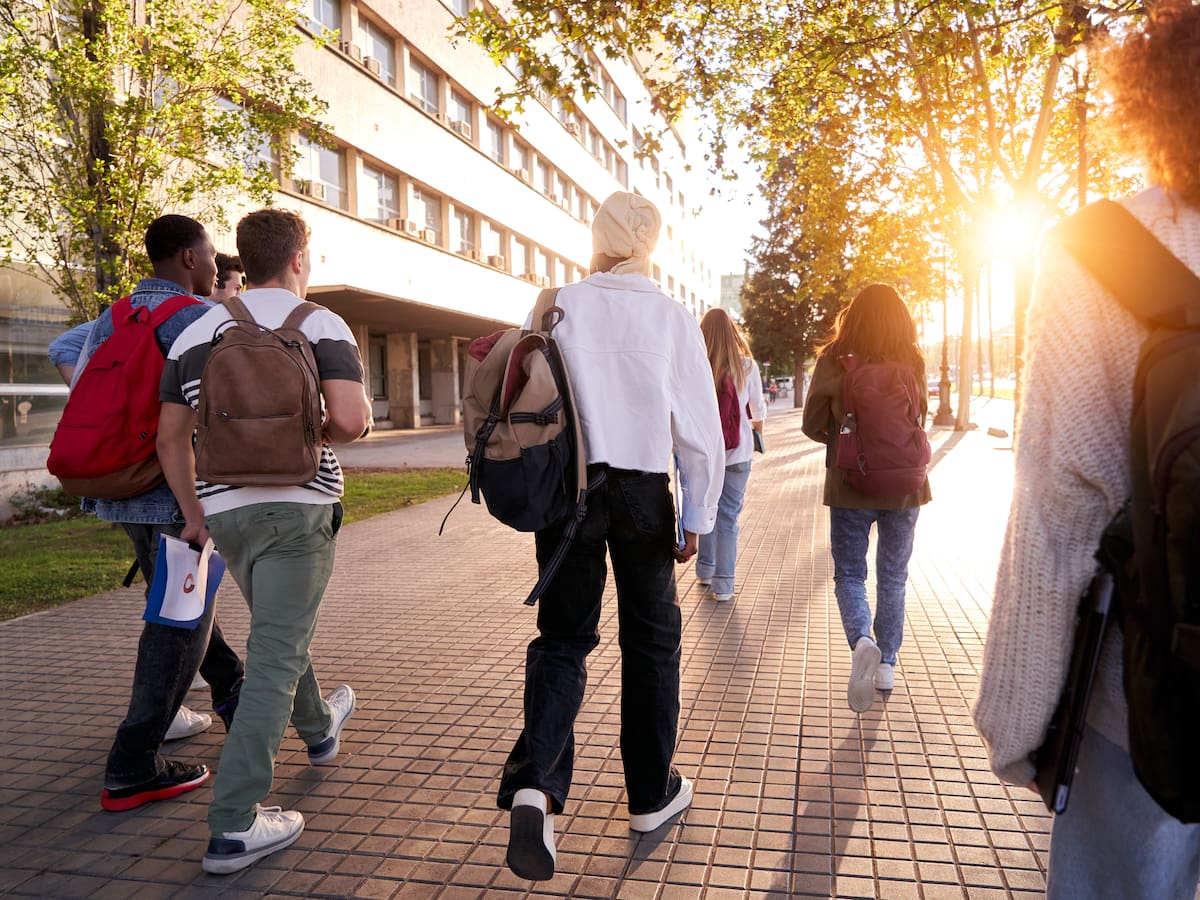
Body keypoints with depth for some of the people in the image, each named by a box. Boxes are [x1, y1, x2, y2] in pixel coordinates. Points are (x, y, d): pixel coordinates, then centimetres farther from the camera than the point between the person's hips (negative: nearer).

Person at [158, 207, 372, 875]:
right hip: (297, 505, -6)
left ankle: (318, 728, 49)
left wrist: (193, 511, 18)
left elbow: (172, 436, 9)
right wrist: (320, 435, 1)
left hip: (224, 509, 6)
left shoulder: (196, 332, 8)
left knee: (281, 631, 26)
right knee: (275, 658, -2)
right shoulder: (322, 324, -7)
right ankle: (235, 825, 0)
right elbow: (352, 421, -21)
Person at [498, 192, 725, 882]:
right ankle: (652, 794, 26)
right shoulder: (674, 319, -4)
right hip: (643, 491, 0)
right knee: (651, 639, 14)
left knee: (564, 636, 10)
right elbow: (701, 428, -5)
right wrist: (699, 517, 3)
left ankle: (535, 783, -9)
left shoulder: (557, 309, -2)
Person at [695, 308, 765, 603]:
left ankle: (705, 570, 28)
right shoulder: (746, 366, -5)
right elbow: (758, 411, 7)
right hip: (737, 452, -1)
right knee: (728, 516, 4)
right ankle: (723, 584, 4)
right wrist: (758, 432, 28)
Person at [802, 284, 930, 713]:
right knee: (893, 577, 16)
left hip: (850, 484, -2)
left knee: (849, 574, 9)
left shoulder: (833, 360, -9)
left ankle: (862, 642, -17)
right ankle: (887, 663, 23)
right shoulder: (913, 363, -3)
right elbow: (920, 419, 8)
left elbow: (812, 425, -4)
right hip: (903, 484, 2)